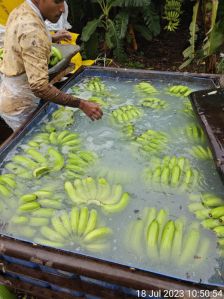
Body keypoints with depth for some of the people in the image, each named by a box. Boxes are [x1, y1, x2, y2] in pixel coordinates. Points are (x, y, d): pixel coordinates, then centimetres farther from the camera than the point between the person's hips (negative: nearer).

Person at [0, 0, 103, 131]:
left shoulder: (21, 10, 2)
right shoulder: (31, 29, -29)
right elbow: (40, 87, -35)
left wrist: (51, 39, 12)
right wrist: (81, 104, -34)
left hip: (12, 96, 9)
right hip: (20, 105, -9)